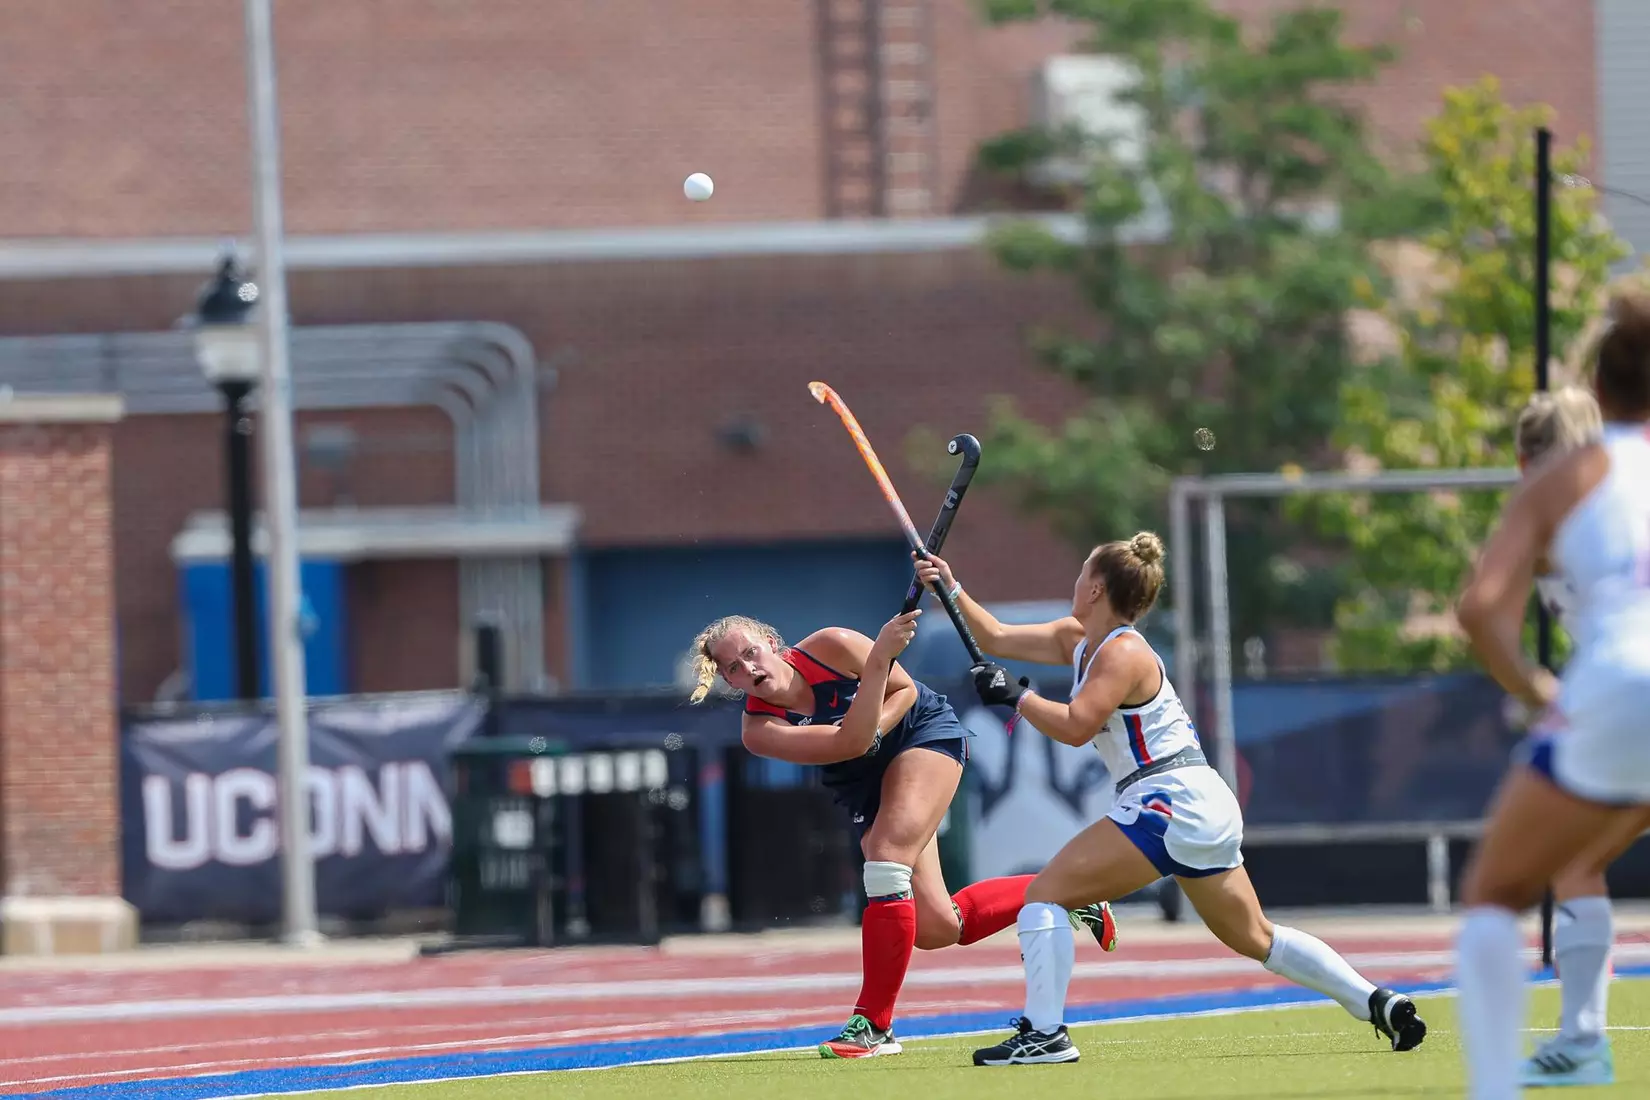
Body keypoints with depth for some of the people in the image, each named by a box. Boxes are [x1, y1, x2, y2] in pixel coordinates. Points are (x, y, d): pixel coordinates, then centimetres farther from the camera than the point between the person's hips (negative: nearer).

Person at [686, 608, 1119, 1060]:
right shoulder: (759, 729, -19)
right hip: (866, 787, 4)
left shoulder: (829, 647, -21)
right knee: (935, 928, -3)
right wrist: (880, 657, -37)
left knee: (886, 861, -26)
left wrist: (873, 731, -29)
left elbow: (906, 690, -8)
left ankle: (873, 1025, -18)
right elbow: (849, 743, -29)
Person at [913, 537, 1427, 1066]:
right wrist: (951, 588, 17)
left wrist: (1015, 696, -14)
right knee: (1256, 939, 16)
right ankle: (1381, 1004, 10)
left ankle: (1044, 1033, -17)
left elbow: (1075, 727, -24)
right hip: (1208, 807, 10)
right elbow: (998, 639, 19)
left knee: (1047, 891, -10)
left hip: (1169, 801, -10)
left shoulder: (1123, 654, -11)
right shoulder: (1076, 639, 15)